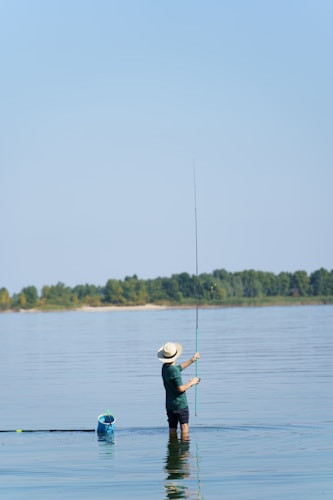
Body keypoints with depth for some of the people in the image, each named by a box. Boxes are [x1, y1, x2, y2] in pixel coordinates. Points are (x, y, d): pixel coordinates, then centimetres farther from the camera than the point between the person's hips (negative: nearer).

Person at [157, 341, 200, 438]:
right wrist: (191, 383, -6)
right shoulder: (174, 371, -22)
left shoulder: (165, 367, 5)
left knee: (172, 428, 11)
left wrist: (191, 360, 30)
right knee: (184, 425, -2)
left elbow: (179, 368, 24)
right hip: (180, 404, -8)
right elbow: (181, 388, -22)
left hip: (169, 404, 8)